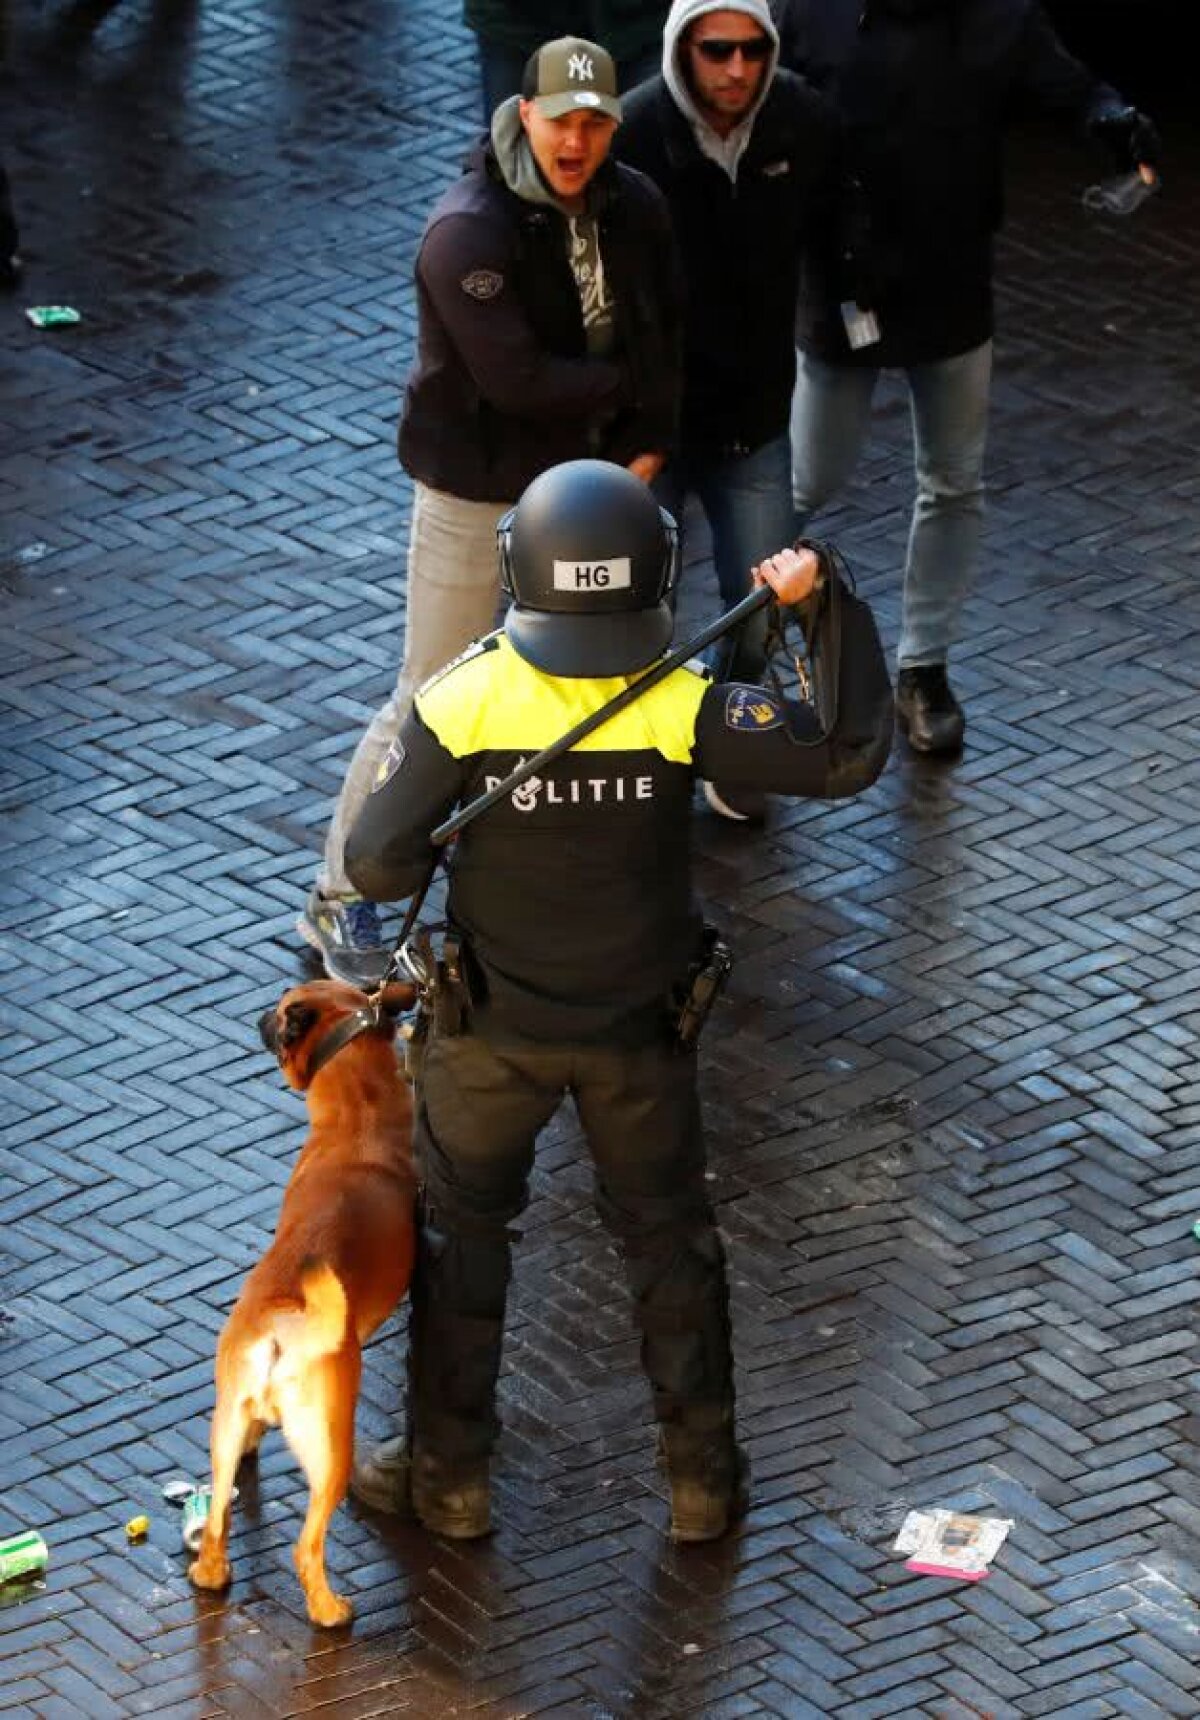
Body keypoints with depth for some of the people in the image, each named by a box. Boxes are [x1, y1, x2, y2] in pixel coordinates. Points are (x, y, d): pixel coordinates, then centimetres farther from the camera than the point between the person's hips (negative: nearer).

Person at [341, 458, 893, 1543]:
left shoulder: (462, 704, -25)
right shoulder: (682, 709, -26)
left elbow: (378, 866, -22)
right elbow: (850, 754, -25)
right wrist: (824, 606, -20)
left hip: (492, 1026, 0)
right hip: (638, 1032, 1)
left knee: (461, 1229, 21)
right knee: (670, 1237, 21)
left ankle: (451, 1473, 29)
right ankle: (703, 1476, 29)